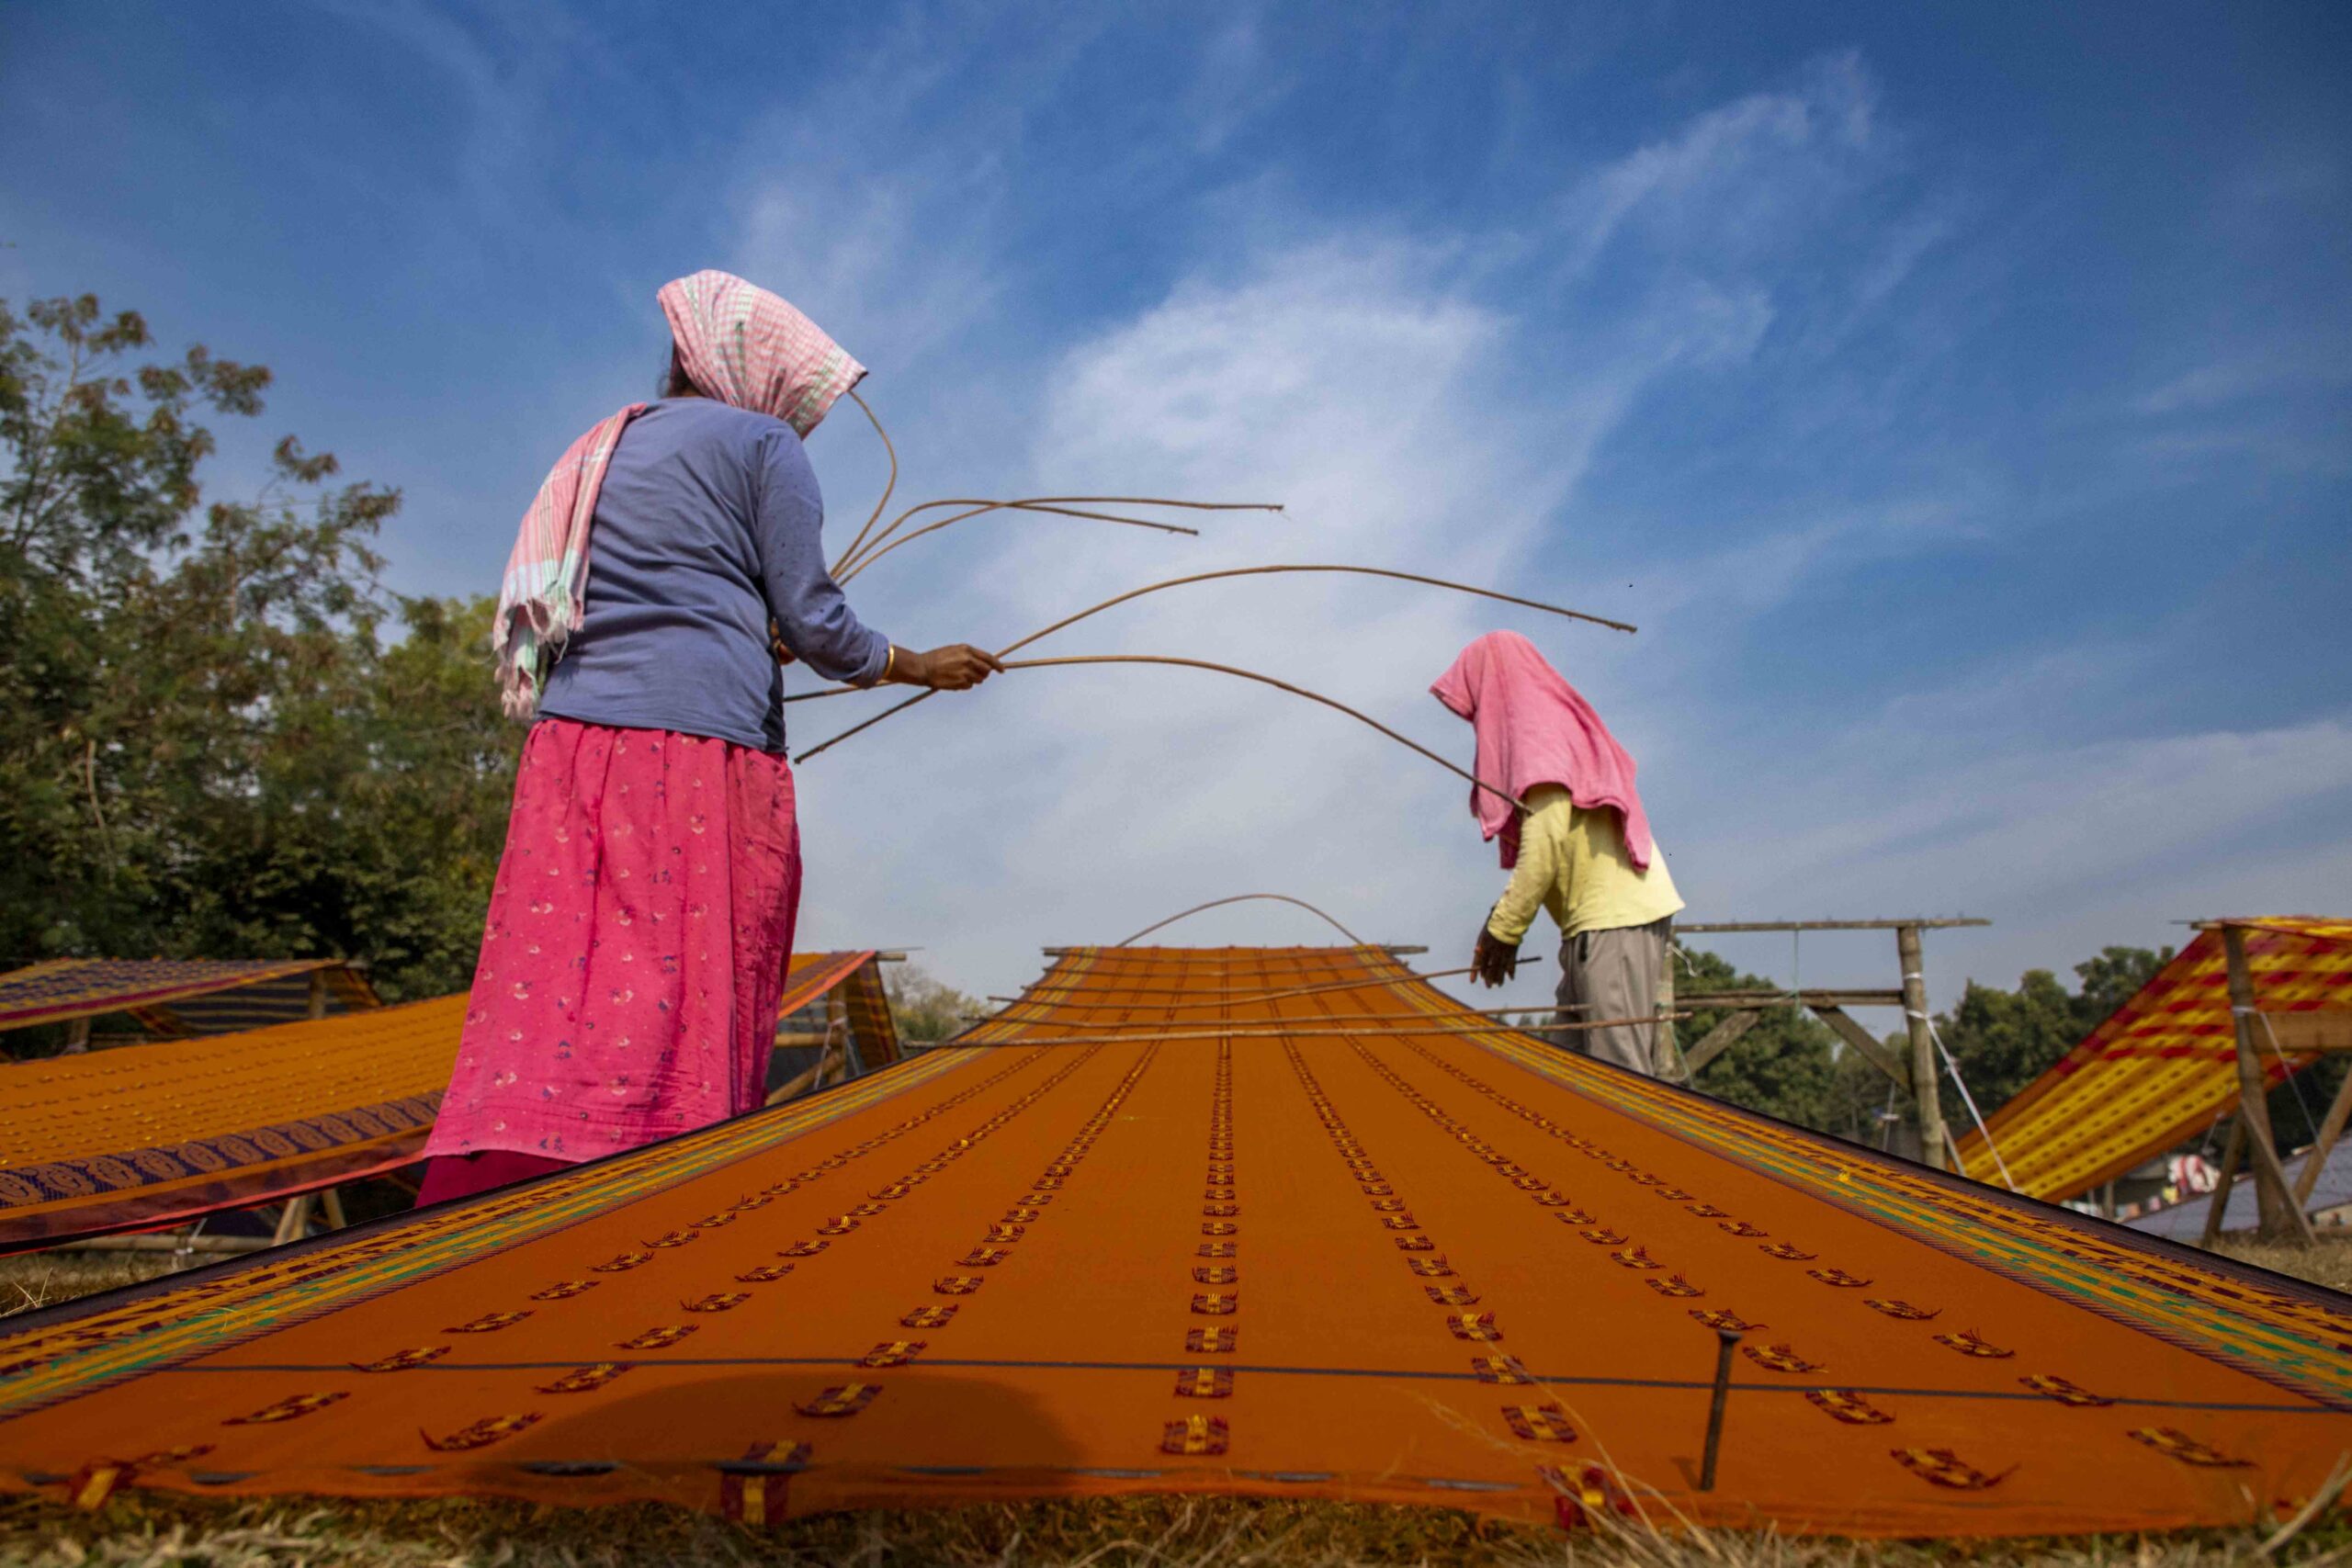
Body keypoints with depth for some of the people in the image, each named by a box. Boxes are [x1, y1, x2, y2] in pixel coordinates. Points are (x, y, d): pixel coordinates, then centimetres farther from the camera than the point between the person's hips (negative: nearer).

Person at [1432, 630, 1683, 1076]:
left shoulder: (1537, 729, -9)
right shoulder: (1563, 724, 21)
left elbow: (1546, 839, -19)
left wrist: (1503, 930, -13)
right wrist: (1506, 914, 15)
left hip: (1613, 919, -10)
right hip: (1615, 911, 10)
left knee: (1619, 1070, -8)